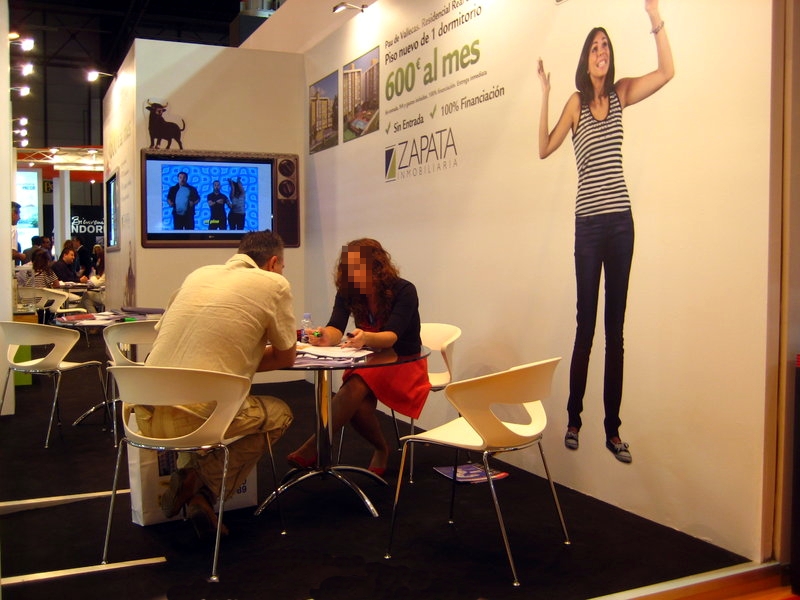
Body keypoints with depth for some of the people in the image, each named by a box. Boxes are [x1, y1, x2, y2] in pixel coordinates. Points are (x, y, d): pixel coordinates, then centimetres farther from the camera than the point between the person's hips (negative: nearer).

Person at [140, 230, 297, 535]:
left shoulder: (198, 274, 16)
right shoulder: (274, 284, 2)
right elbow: (286, 357, 10)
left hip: (146, 415, 6)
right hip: (193, 418, -6)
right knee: (279, 413, 20)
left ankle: (189, 482, 14)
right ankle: (203, 491, 6)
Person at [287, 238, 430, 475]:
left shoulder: (404, 291, -17)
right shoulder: (347, 292, -5)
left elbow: (391, 337, -30)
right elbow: (336, 329, -20)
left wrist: (366, 338, -52)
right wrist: (326, 337, -45)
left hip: (404, 364, -4)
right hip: (369, 364, 4)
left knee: (356, 386, -33)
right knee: (357, 402, -29)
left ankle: (315, 447, -29)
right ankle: (381, 449, -3)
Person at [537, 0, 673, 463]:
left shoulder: (620, 94, 10)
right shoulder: (576, 103, 4)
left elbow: (667, 71, 1)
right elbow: (545, 148, -2)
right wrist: (545, 96, -9)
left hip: (621, 221, 3)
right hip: (589, 222, -2)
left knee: (616, 328, 4)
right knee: (586, 325, 0)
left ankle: (613, 428, 11)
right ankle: (574, 419, 14)